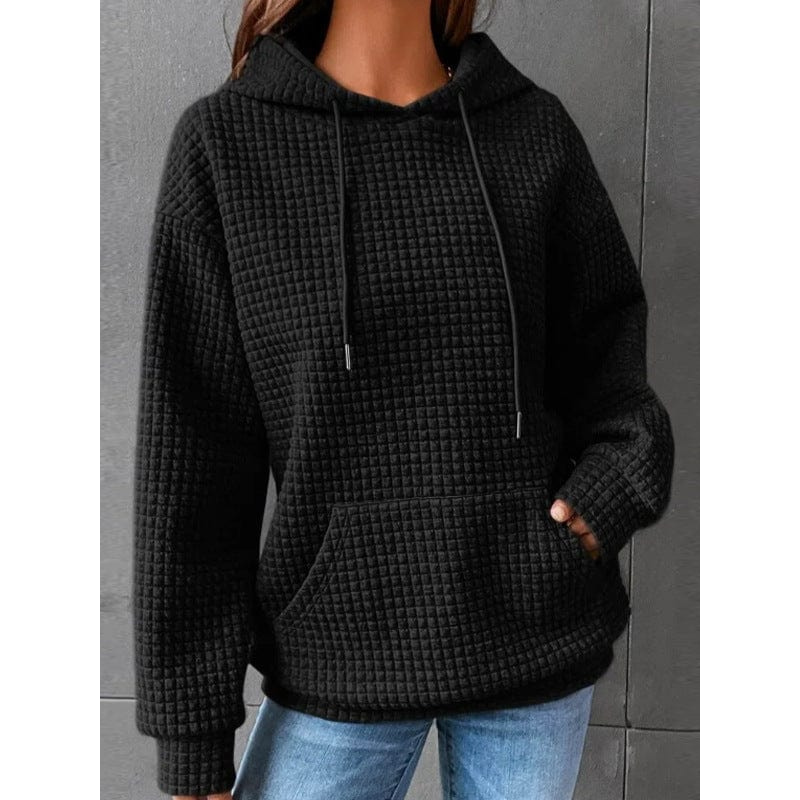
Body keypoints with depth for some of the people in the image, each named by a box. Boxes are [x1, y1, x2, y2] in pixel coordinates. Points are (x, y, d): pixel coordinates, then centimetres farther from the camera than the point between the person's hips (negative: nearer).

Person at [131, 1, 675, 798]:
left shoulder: (534, 127, 0)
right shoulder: (225, 140, -5)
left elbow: (607, 352, 11)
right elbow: (191, 449, -6)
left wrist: (614, 490, -10)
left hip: (540, 640, 2)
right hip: (338, 658, -1)